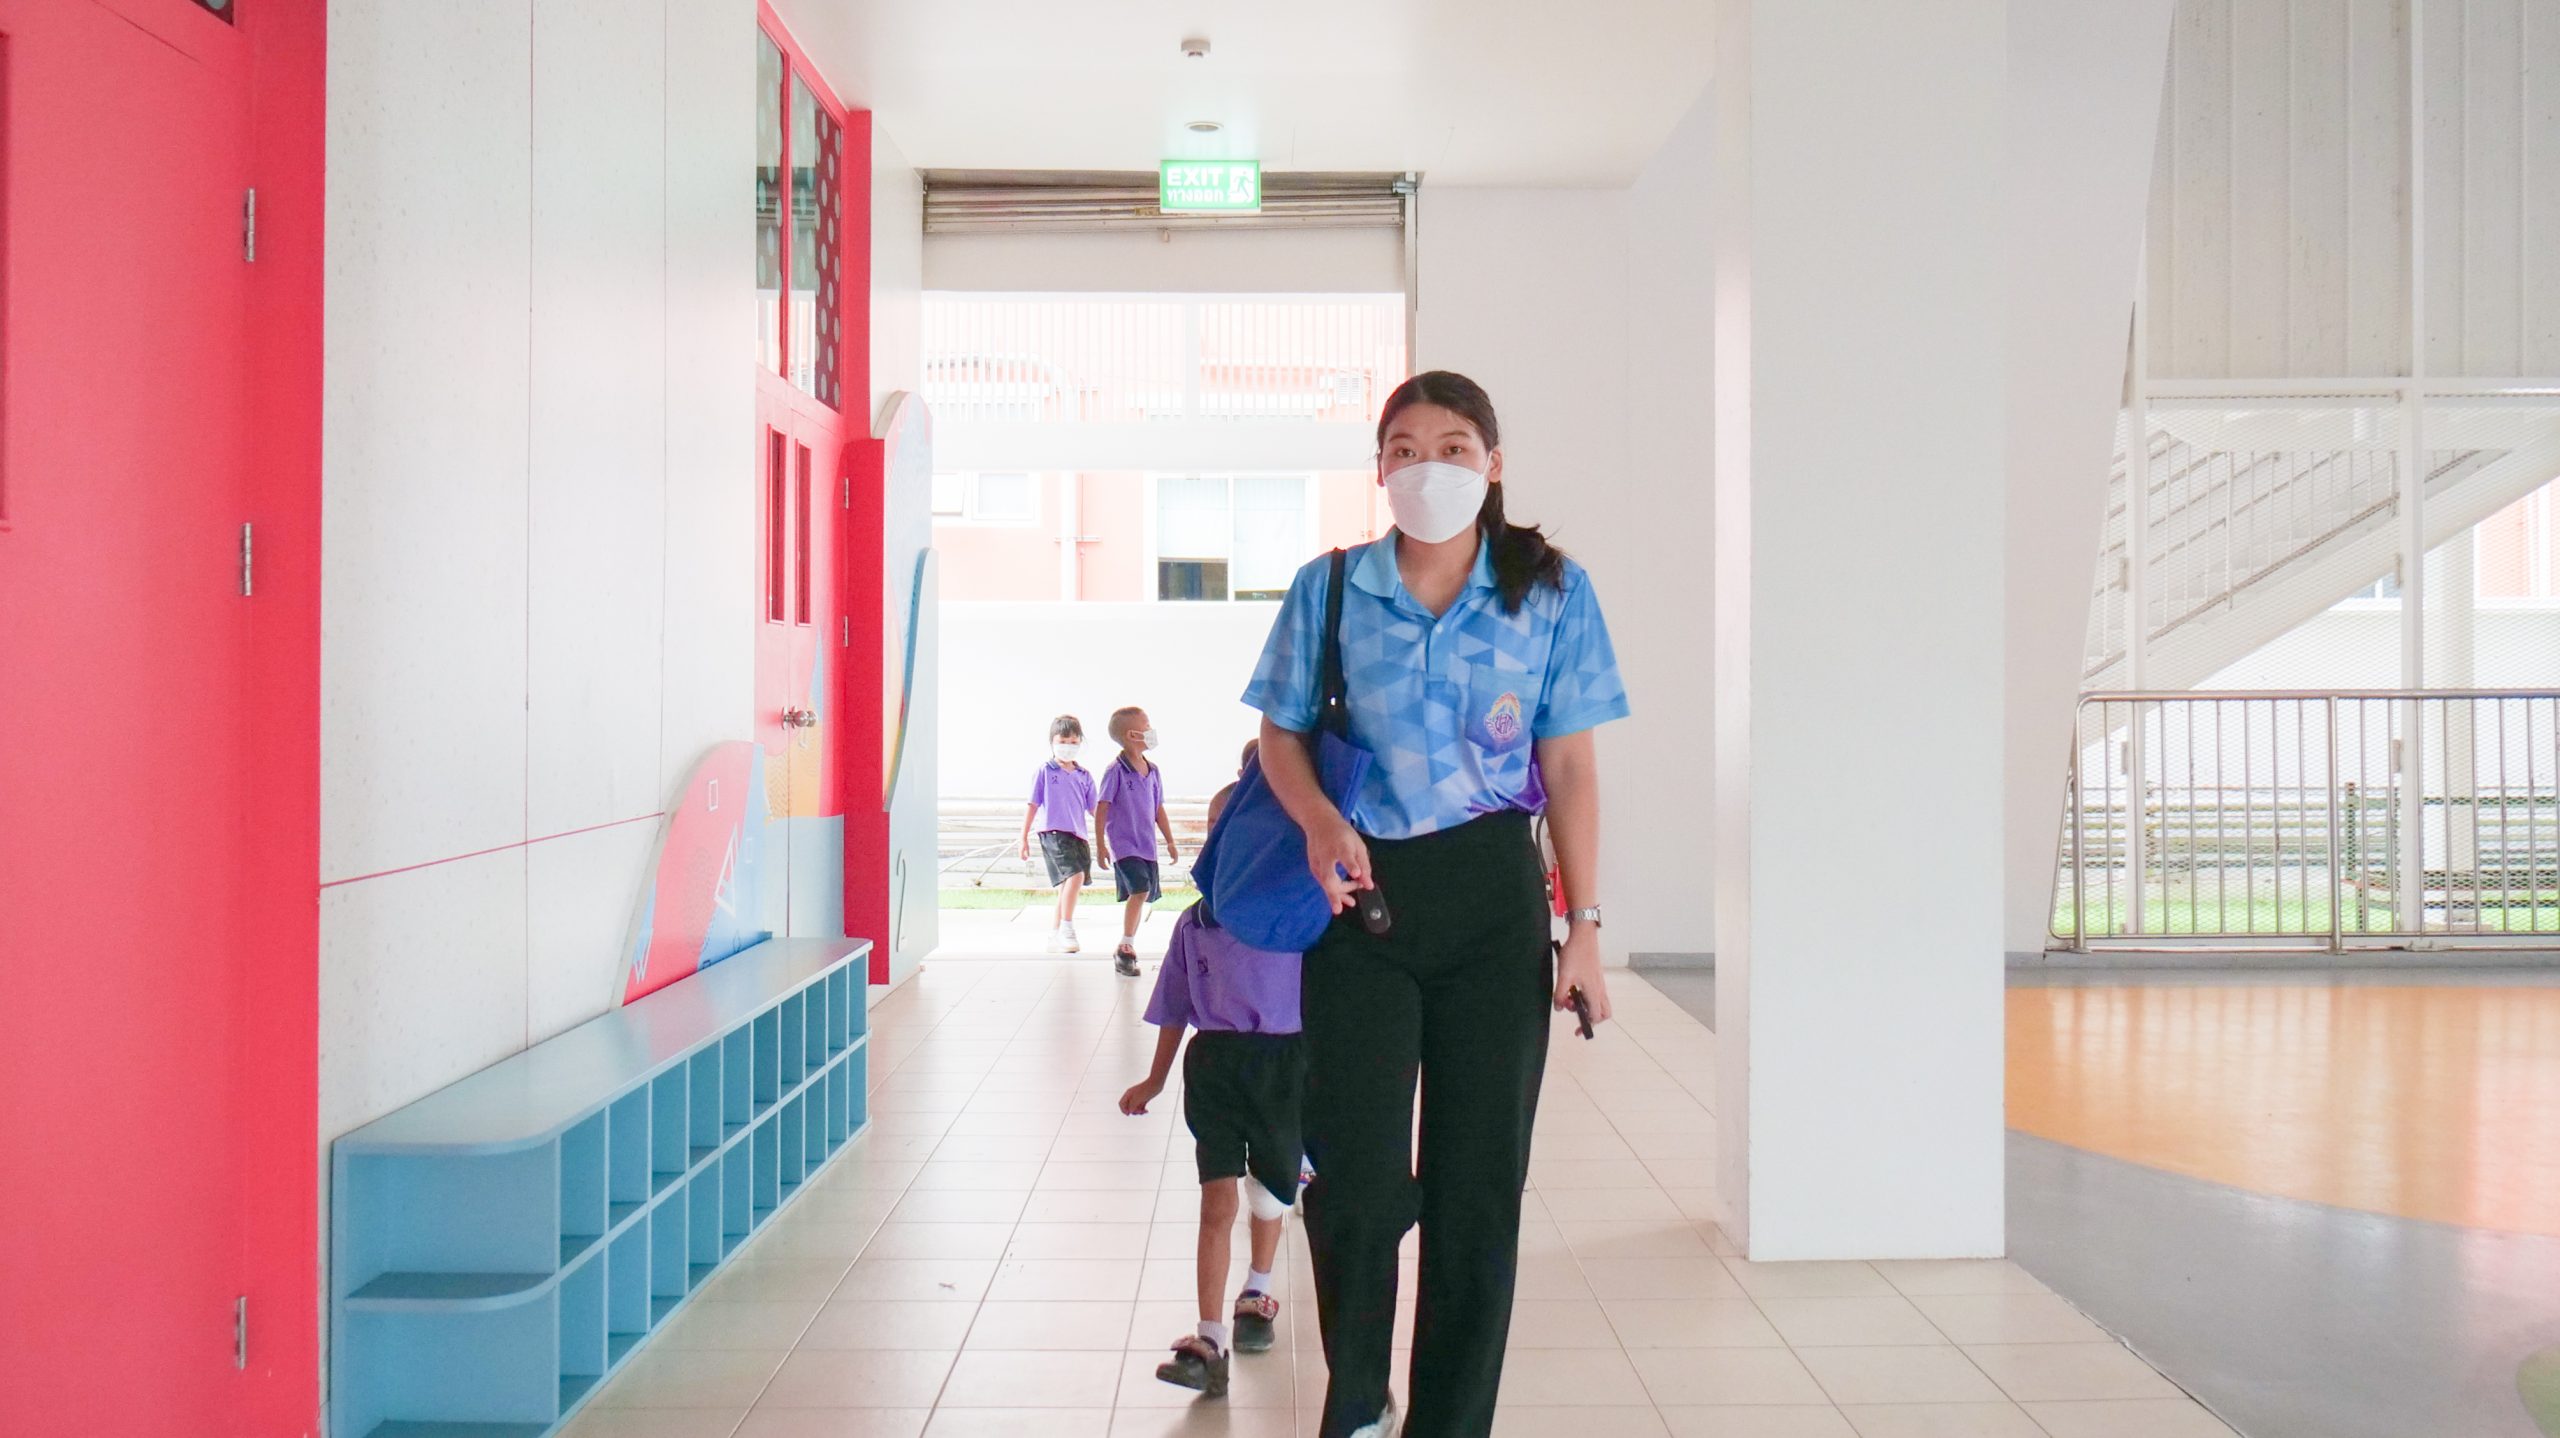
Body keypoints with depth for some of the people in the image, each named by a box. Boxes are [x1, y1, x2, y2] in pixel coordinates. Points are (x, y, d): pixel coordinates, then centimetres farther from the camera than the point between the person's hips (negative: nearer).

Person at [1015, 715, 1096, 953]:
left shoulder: (1084, 776, 12)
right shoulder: (1044, 772, 2)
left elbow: (1094, 808, 15)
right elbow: (1033, 806, 4)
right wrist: (1024, 837, 4)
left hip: (1079, 835, 5)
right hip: (1053, 832, -5)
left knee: (1066, 887, 11)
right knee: (1075, 875, -24)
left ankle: (1055, 937, 23)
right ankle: (1067, 929, -20)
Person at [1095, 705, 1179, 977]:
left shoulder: (1153, 772, 9)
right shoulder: (1116, 771, -11)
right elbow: (1101, 809, -9)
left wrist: (1170, 842, 19)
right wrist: (1101, 846, -11)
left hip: (1146, 846, 7)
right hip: (1123, 844, -7)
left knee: (1141, 896, 11)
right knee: (1139, 890, -21)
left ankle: (1126, 947, 26)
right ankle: (1125, 947, -12)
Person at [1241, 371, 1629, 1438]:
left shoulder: (1552, 591, 1)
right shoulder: (1328, 588, 2)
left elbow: (1570, 767, 2)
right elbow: (1281, 733, 8)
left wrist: (1585, 928, -3)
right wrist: (1319, 820, -14)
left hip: (1492, 898, 0)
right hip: (1363, 888, 0)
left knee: (1479, 1184, 6)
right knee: (1356, 1181, 0)